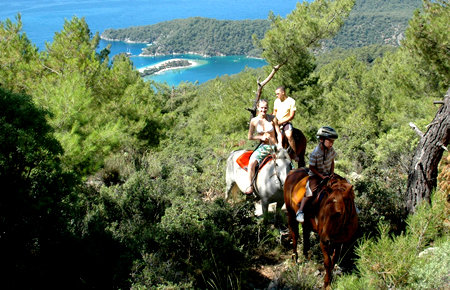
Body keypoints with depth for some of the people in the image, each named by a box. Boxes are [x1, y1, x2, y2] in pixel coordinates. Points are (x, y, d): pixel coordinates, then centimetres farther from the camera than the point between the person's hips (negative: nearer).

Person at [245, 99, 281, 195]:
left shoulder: (272, 118, 0)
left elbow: (279, 133, 1)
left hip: (274, 146, 1)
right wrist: (261, 137, -11)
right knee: (251, 162, -25)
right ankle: (250, 187, -16)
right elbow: (250, 137, 5)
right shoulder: (254, 121, 0)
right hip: (263, 147, -1)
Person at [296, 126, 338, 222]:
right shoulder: (315, 153, -24)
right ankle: (300, 211, -18)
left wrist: (332, 174, -4)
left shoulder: (331, 150, -7)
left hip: (328, 174, 6)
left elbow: (332, 162, 8)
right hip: (315, 175, -6)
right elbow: (311, 167, -17)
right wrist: (322, 176, -20)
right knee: (310, 192, -25)